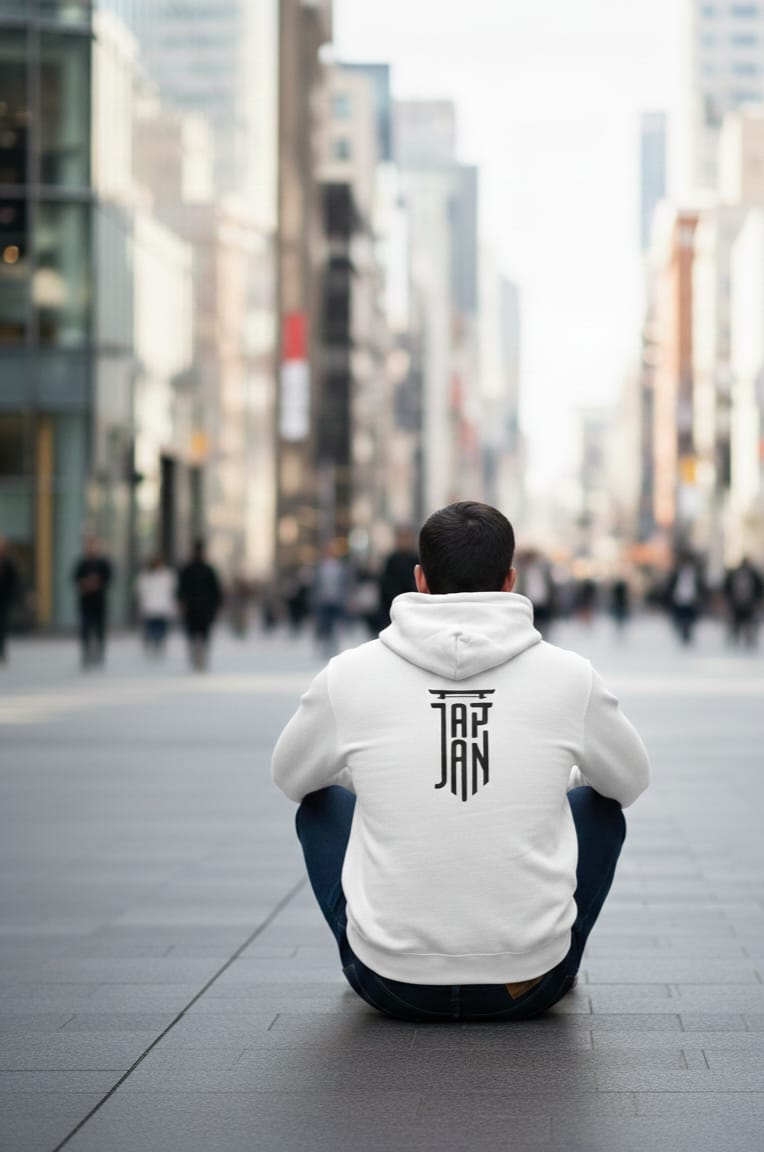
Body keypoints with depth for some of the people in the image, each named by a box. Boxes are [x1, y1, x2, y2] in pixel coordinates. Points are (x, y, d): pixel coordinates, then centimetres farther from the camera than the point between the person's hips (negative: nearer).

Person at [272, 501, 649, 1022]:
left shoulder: (350, 675, -6)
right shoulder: (569, 676, -6)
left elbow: (291, 777, 15)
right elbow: (630, 780, 14)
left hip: (392, 984, 0)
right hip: (528, 987, 0)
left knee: (322, 801, 26)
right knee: (599, 805, 27)